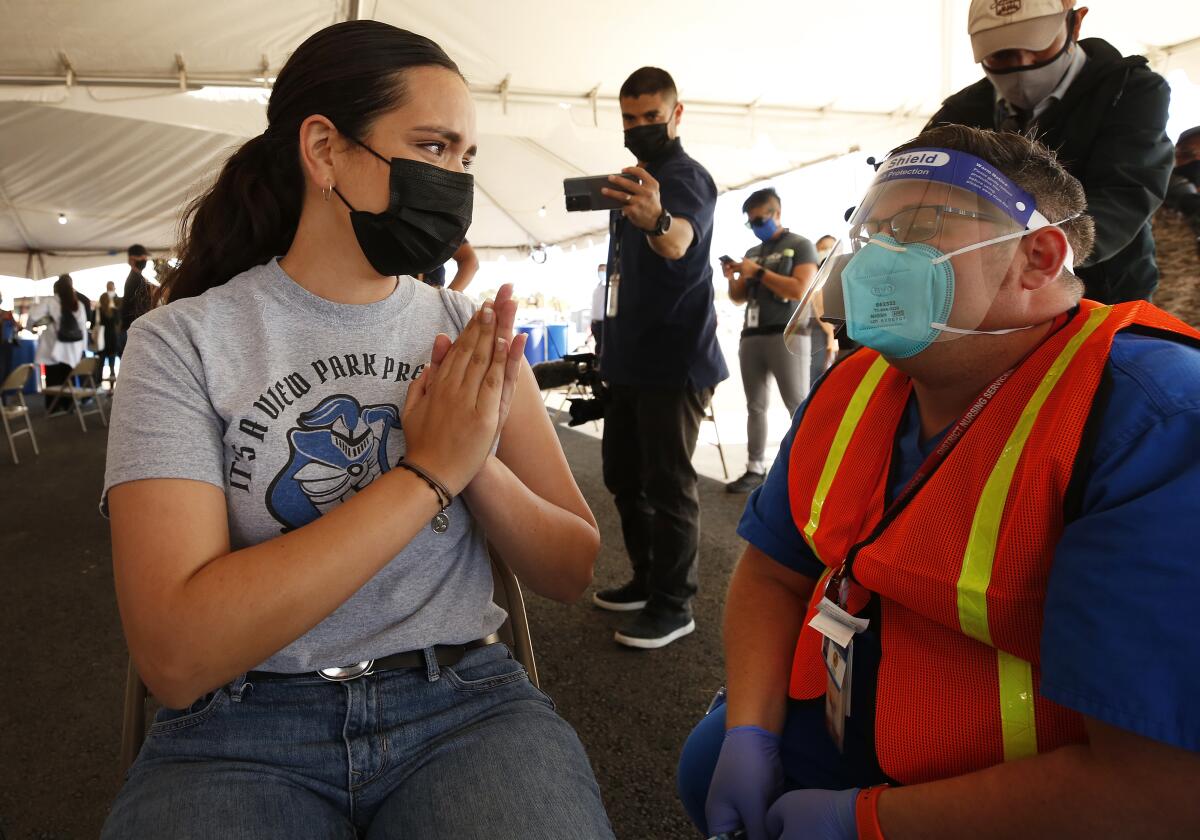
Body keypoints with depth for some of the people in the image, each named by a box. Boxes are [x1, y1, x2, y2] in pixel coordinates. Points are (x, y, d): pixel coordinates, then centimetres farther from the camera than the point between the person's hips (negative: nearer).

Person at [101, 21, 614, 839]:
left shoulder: (472, 332, 3)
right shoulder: (184, 341, -5)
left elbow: (574, 572, 2)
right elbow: (176, 655, -17)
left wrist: (478, 460, -16)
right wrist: (428, 473, -19)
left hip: (467, 699, 2)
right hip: (246, 725, 0)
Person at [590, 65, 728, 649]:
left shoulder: (687, 178, -10)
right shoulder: (633, 180, 17)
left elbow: (678, 243, -34)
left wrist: (657, 219, -55)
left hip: (675, 361, -9)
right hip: (628, 359, 10)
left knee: (668, 485, -4)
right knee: (623, 476, 15)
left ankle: (673, 606, 8)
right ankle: (646, 580, 31)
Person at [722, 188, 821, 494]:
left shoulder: (800, 245, 2)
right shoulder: (752, 253, 20)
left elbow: (800, 289, -12)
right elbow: (739, 298, 23)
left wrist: (759, 272, -11)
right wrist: (732, 279, 2)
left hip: (787, 334, -6)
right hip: (751, 335, 6)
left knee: (798, 405, -8)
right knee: (755, 405, 4)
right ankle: (755, 468, 8)